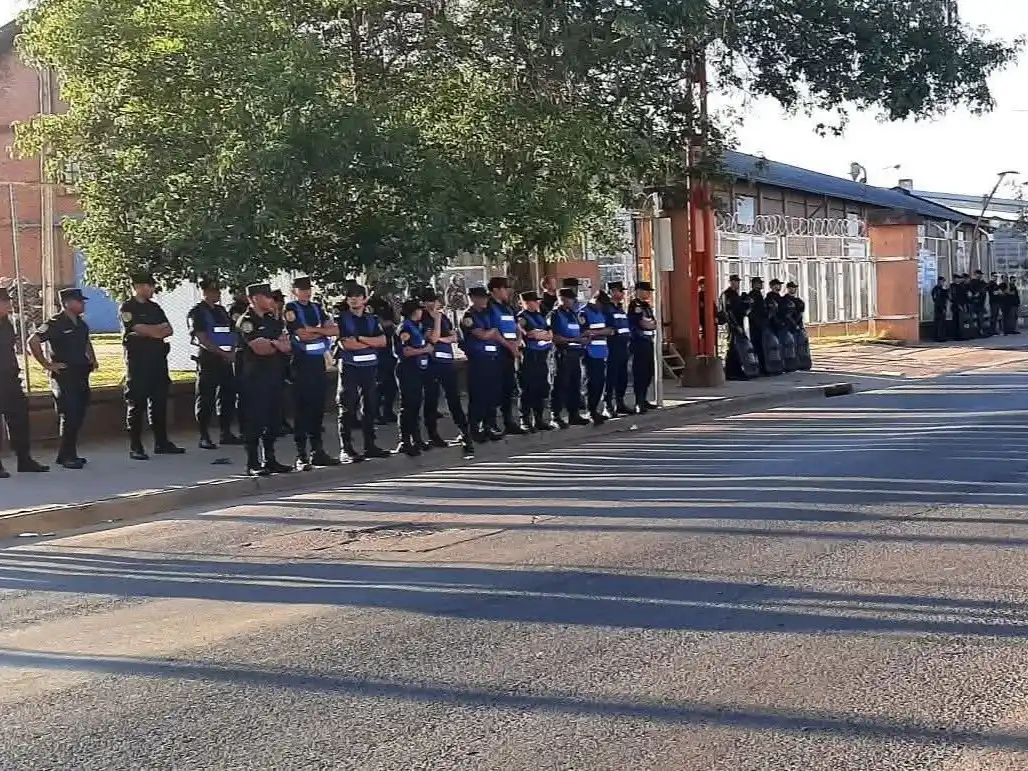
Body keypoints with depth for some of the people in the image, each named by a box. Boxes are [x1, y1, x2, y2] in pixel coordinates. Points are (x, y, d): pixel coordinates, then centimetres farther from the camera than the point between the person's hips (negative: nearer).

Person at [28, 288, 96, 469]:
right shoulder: (55, 323, -12)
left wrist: (92, 359, 19)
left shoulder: (81, 324, 13)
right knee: (69, 417, -7)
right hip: (63, 377, -8)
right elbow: (33, 342, -19)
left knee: (78, 416, 10)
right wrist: (47, 364, -17)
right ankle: (67, 456, 0)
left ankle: (68, 454, 18)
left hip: (81, 376, 8)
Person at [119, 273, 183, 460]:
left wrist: (150, 330, -10)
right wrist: (159, 329, 0)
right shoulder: (127, 308, -3)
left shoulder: (154, 307, 17)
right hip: (137, 359, -6)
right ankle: (135, 447, 0)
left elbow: (168, 330, 7)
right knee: (136, 403, -3)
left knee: (159, 401, 9)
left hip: (157, 358, 6)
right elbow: (139, 329, -15)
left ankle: (161, 443, 16)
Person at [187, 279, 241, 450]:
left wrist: (233, 350, -2)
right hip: (208, 359, -7)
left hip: (226, 359, 7)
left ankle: (226, 433, 16)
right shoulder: (197, 312, -5)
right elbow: (202, 339, -13)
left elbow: (233, 331, 16)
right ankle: (204, 436, 0)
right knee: (205, 398, -3)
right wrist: (223, 353, -16)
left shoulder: (221, 310, 16)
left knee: (228, 395, 8)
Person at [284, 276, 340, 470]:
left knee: (318, 407, 8)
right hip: (301, 363, -6)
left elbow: (335, 330, 7)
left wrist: (314, 330, -8)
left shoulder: (317, 308, 16)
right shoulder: (291, 309, -2)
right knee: (301, 408, -5)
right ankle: (301, 455, -3)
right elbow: (301, 334, -14)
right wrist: (322, 331, -1)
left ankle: (317, 450, 15)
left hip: (318, 362, 6)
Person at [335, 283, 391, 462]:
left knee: (370, 406, 8)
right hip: (349, 366, -4)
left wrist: (359, 339, -10)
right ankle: (346, 449, -4)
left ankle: (370, 446, 16)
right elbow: (345, 344, -11)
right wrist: (371, 343, -3)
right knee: (347, 409, -5)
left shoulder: (372, 319, 14)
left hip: (370, 365, 4)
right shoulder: (342, 319, 1)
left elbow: (382, 341, 0)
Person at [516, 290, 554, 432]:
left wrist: (539, 334, -8)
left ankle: (539, 419, 18)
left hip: (542, 356, 7)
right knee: (528, 390, -4)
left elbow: (550, 334, 11)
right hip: (529, 357, -7)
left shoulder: (540, 316, 17)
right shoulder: (522, 318, -8)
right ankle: (525, 420, 1)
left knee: (542, 389, 10)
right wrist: (546, 334, -1)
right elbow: (532, 334, -18)